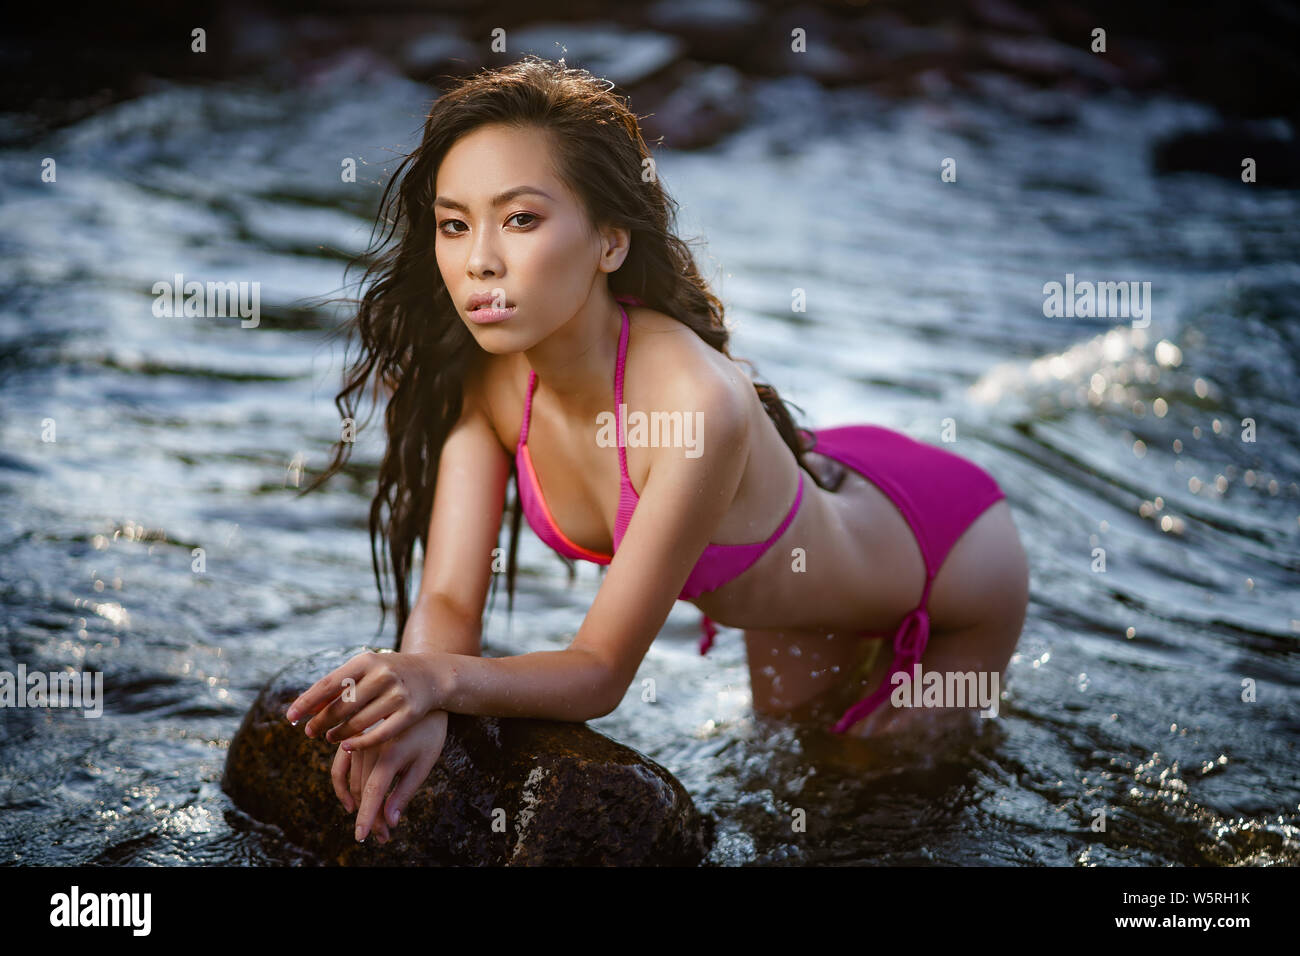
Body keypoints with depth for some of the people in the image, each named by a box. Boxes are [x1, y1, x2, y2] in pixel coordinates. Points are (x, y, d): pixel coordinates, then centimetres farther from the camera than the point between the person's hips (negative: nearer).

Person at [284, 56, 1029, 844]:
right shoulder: (486, 374, -26)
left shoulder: (699, 403, -45)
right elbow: (448, 600, -26)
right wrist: (416, 701, -48)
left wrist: (445, 679, -55)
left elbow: (604, 671, -38)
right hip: (798, 562, 5)